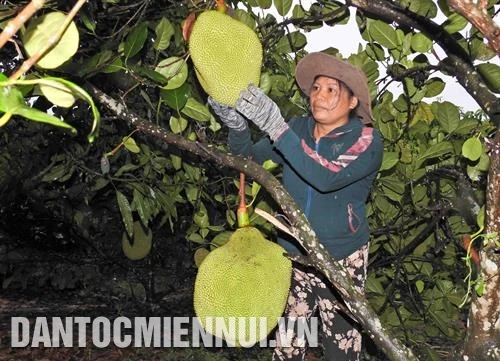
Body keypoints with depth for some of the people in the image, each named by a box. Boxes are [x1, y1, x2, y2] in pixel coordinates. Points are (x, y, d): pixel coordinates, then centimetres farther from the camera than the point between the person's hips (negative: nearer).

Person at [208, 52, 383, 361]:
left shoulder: (367, 140, -12)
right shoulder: (299, 128, 1)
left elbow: (326, 177, -29)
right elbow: (250, 157, -4)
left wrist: (275, 126, -36)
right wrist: (237, 124, -26)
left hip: (342, 259, -3)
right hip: (292, 252, 3)